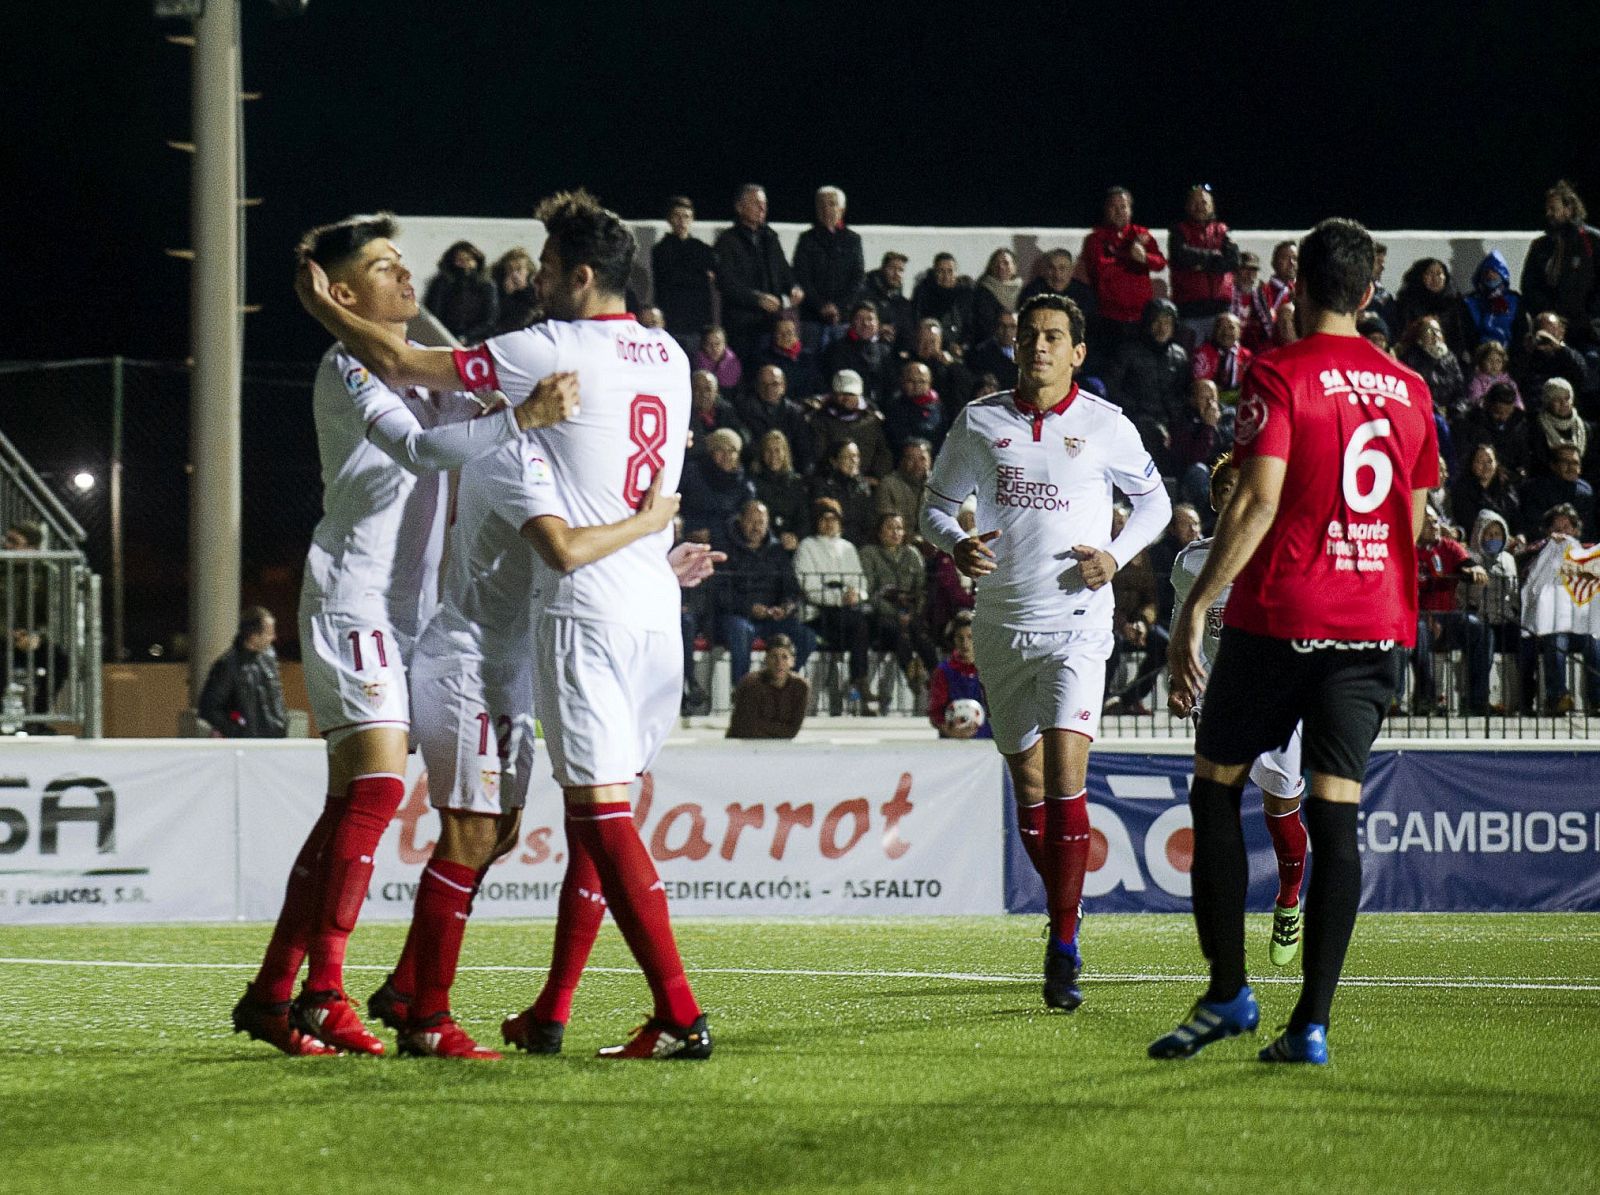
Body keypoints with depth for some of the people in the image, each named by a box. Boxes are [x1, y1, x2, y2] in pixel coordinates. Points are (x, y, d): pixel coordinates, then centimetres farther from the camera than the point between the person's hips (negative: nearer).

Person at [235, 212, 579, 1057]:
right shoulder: (348, 370, -10)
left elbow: (480, 418, 34)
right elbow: (423, 448, -27)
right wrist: (522, 418, -38)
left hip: (405, 606, 9)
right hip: (353, 599, -9)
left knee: (355, 801, 6)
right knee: (375, 785, -19)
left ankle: (271, 994, 8)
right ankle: (323, 995, -21)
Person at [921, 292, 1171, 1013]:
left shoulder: (1105, 425, 1)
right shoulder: (980, 423, 6)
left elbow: (1153, 499, 14)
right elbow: (937, 503, 14)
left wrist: (1118, 555, -3)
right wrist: (955, 544, -8)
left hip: (1077, 621, -3)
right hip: (1002, 622, 3)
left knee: (1064, 772, -18)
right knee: (1027, 785, 8)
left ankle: (1064, 948, -17)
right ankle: (1067, 912, 28)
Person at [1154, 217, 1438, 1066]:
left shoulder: (1279, 376, -7)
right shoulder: (1409, 390, 10)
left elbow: (1259, 501, -16)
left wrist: (1196, 607, -13)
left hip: (1280, 616, -4)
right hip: (1377, 623, 4)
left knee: (1216, 790, 10)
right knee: (1335, 815, 2)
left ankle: (1227, 993, 7)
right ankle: (1312, 1021, -4)